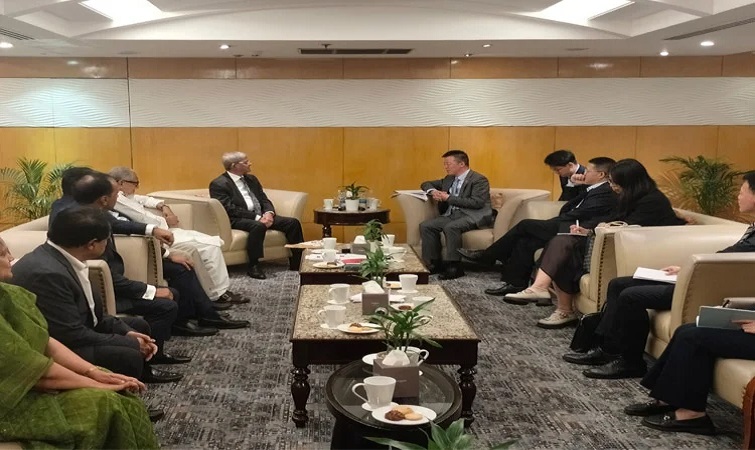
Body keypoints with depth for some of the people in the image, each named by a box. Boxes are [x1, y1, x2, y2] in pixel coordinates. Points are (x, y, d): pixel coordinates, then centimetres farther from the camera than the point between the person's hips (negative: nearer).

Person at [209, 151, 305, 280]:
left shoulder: (251, 179, 17)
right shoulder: (219, 184, -7)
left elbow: (264, 200, 15)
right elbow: (230, 209, -17)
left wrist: (269, 213, -9)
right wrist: (257, 217, -22)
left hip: (260, 216, 8)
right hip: (237, 220, -8)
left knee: (293, 222, -8)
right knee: (258, 226, -39)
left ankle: (297, 263, -2)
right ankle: (253, 266, -27)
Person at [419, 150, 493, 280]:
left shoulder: (479, 179, -6)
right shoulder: (449, 179, 17)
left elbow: (477, 202, -20)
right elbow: (427, 184, 28)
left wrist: (448, 198, -17)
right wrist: (432, 191, 1)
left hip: (473, 215, -7)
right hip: (451, 214, 8)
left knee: (450, 227, -35)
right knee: (425, 226, -14)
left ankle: (454, 266, -26)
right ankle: (433, 264, -8)